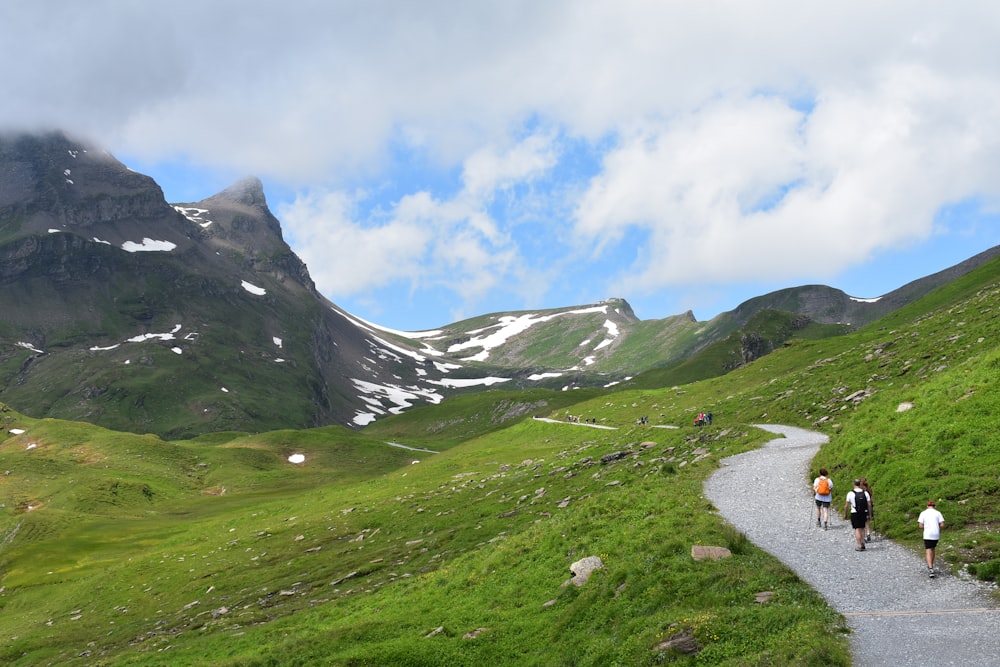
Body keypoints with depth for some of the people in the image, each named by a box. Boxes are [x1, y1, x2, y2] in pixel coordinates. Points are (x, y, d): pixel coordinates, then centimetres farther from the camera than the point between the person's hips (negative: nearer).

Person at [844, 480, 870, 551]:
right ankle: (862, 544, 17)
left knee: (857, 529, -1)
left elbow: (846, 506, -3)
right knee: (862, 528, 16)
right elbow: (869, 505, 1)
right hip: (864, 513, 3)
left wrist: (845, 514, 9)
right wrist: (868, 515, 9)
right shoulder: (865, 493, 2)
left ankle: (859, 546, -6)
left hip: (855, 514, -3)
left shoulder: (850, 493, -7)